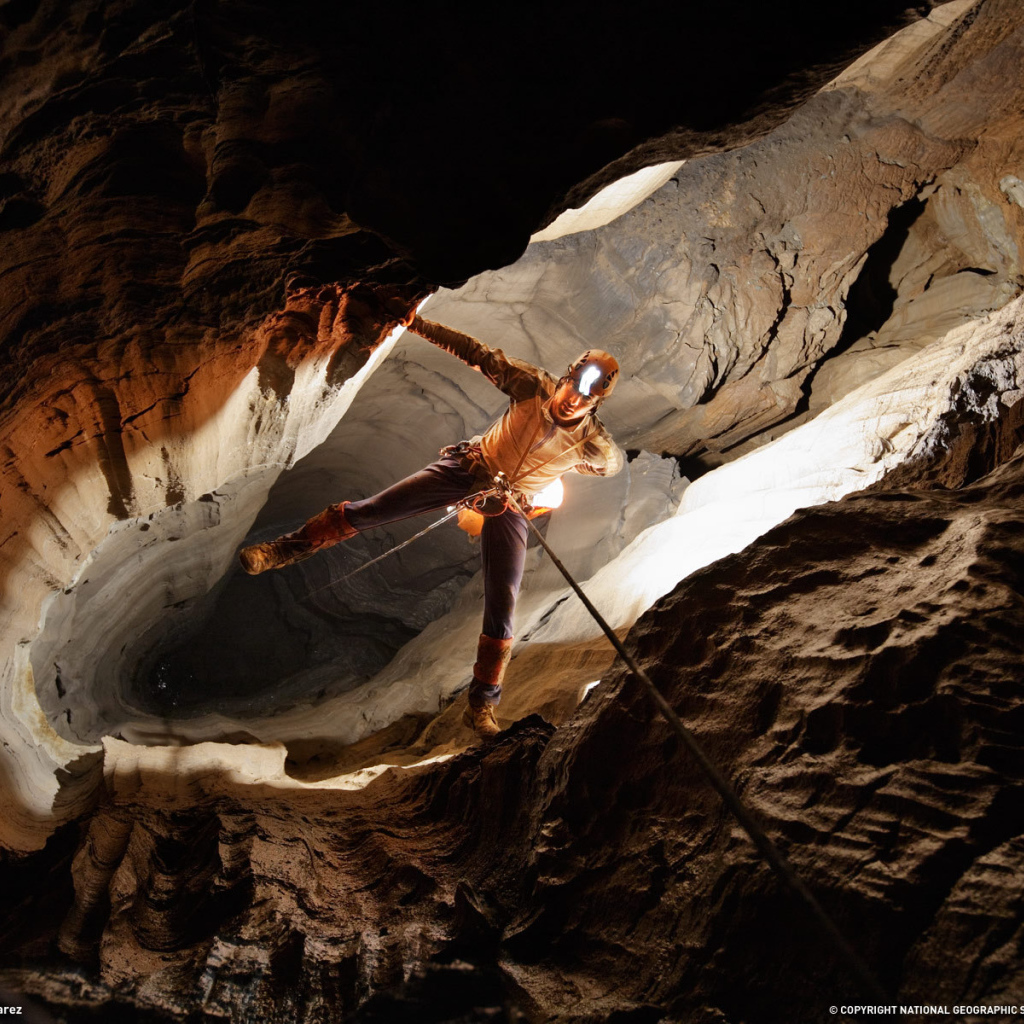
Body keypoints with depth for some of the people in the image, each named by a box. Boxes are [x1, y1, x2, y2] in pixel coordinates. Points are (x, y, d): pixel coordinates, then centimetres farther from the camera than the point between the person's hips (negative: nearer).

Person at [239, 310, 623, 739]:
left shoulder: (594, 444, -19)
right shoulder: (534, 387, -19)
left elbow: (614, 464, 6)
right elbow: (479, 354, -10)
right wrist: (418, 325, -10)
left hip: (510, 506, -1)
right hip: (471, 466, 1)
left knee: (501, 607, -7)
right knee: (373, 510, -10)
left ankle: (482, 704, 5)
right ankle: (287, 547, 5)